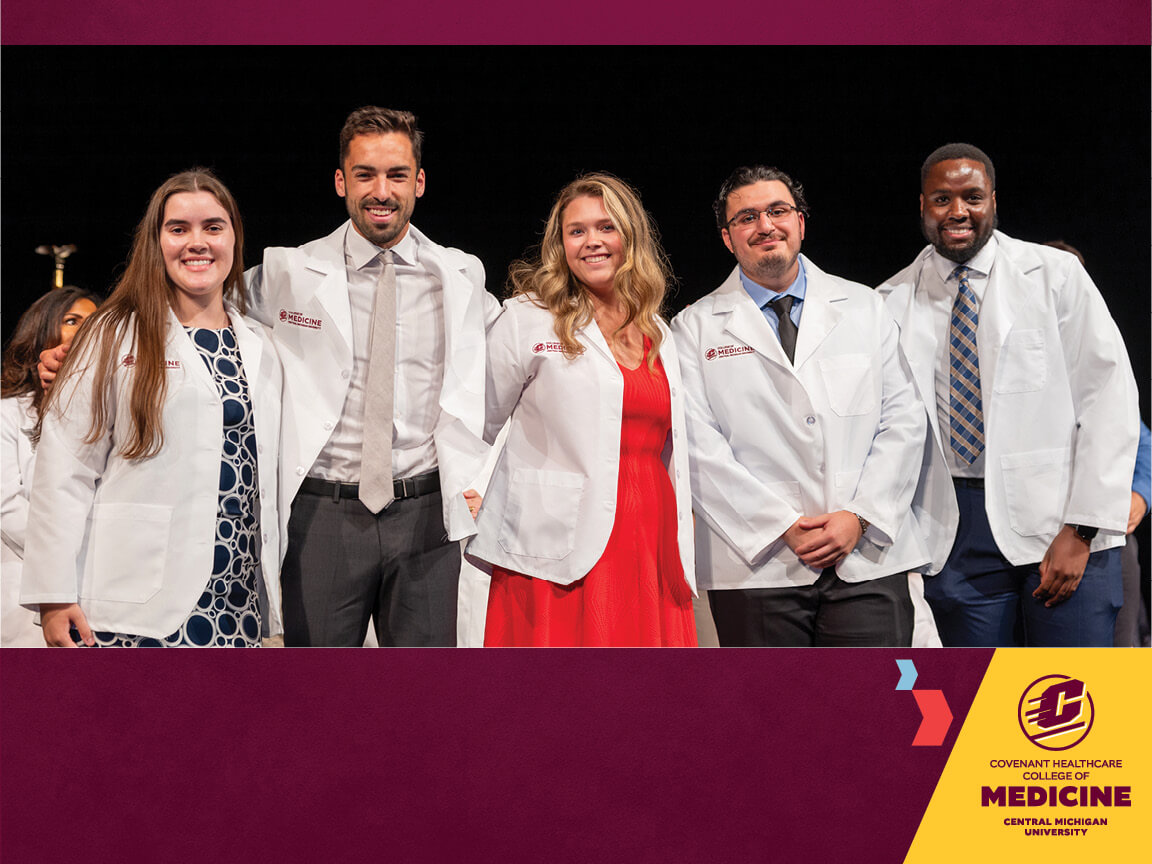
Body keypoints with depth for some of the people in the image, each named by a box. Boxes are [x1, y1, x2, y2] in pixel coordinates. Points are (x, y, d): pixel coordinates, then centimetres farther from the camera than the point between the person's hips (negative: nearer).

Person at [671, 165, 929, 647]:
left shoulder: (864, 308, 13)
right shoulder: (696, 327, 6)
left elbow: (903, 420, 7)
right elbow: (697, 447, -3)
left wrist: (859, 516, -6)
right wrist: (782, 526, -11)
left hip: (867, 558, 2)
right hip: (757, 565, -1)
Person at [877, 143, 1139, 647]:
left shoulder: (1056, 275, 2)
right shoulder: (893, 302, 7)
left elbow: (1110, 398, -3)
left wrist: (1081, 529, -10)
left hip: (1058, 517, -2)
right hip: (954, 528, 2)